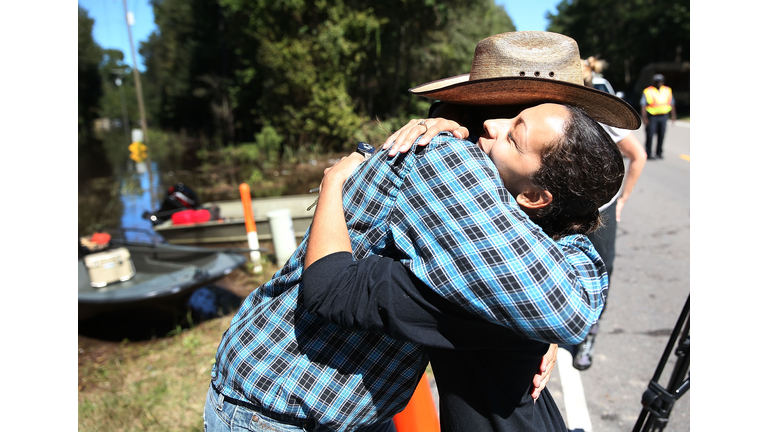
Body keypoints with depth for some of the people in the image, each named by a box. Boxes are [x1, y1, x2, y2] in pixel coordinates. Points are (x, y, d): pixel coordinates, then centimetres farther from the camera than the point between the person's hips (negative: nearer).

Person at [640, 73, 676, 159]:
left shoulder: (667, 90, 12)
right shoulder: (648, 91, -3)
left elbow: (671, 103, 16)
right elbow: (643, 105, -6)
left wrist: (673, 114, 10)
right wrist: (644, 117, -13)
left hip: (663, 116, 4)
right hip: (652, 116, -4)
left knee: (661, 135, 6)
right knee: (650, 135, -7)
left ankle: (659, 153, 15)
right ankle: (648, 154, 1)